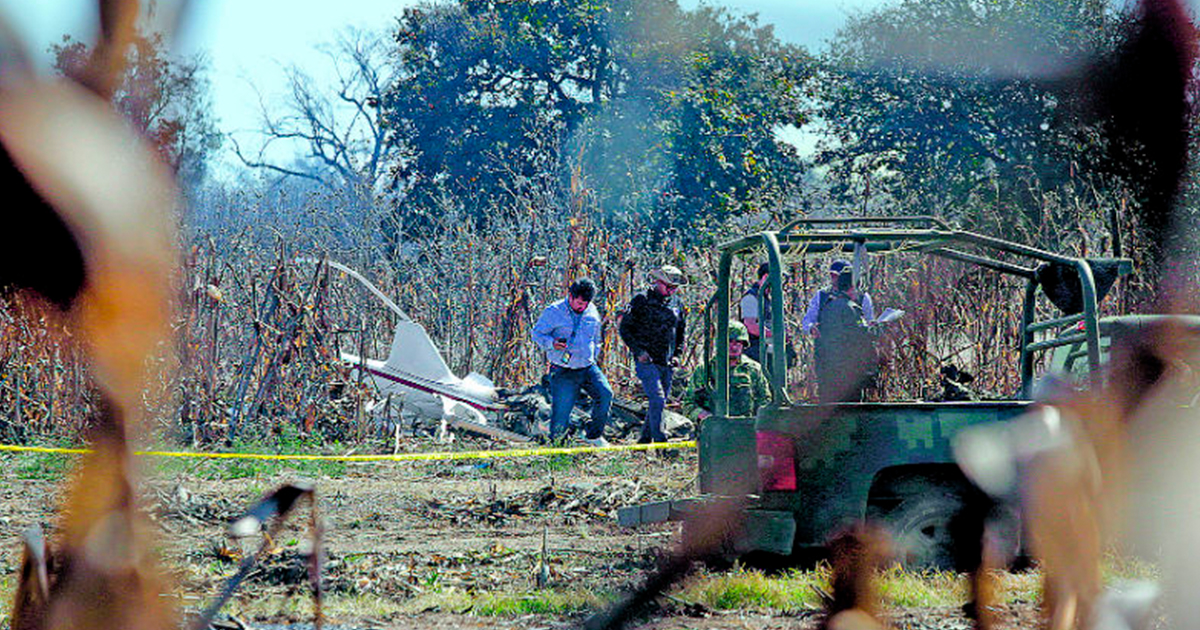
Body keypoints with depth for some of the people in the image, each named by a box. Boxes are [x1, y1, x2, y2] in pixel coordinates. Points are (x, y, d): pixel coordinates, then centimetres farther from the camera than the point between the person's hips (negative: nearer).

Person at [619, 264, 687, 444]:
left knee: (660, 401, 9)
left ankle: (645, 439, 20)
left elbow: (680, 333, 24)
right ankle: (659, 440, -16)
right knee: (658, 399, -17)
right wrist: (639, 351, -13)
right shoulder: (641, 301, -5)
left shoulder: (675, 305, 13)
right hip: (647, 361, -6)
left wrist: (677, 354, 9)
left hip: (667, 364, 6)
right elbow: (625, 328, -4)